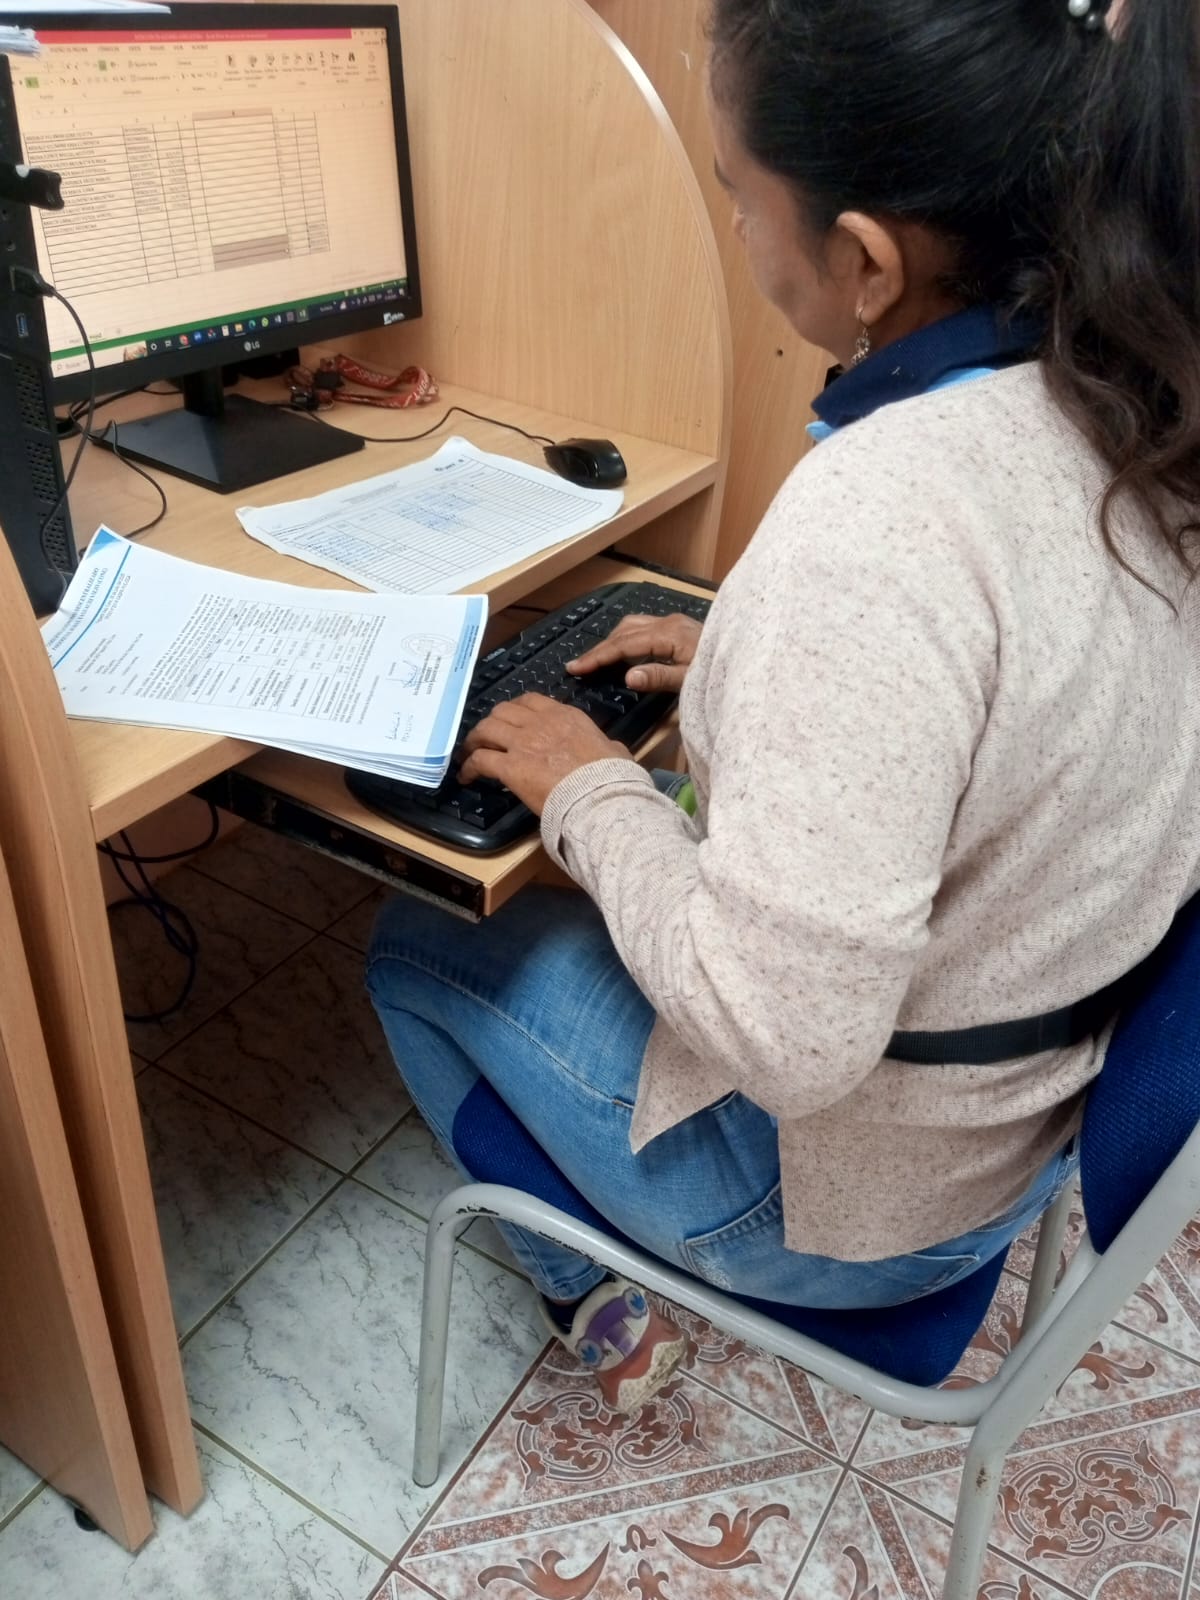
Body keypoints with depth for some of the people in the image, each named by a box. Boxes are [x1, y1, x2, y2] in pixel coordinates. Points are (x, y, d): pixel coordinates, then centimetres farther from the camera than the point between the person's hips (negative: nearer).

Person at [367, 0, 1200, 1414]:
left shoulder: (871, 529, -36)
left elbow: (781, 1040, -33)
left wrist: (588, 790, -18)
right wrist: (746, 667, 5)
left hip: (846, 1189, -7)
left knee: (416, 944, 14)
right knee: (574, 895, 26)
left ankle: (597, 1303, 30)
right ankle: (618, 1263, 37)